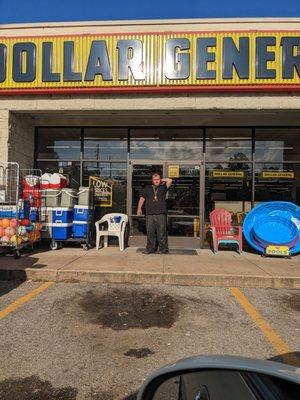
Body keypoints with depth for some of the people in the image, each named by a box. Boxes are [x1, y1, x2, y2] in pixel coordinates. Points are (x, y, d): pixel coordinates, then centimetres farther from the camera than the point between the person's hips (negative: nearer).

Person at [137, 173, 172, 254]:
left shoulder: (163, 187, 13)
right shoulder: (147, 188, 17)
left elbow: (170, 180, -1)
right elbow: (142, 198, 15)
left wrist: (162, 180, 13)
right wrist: (139, 208, 7)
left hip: (161, 214, -2)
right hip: (149, 214, 2)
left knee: (162, 232, -2)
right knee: (150, 232, 4)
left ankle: (163, 249, 6)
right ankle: (150, 248, 14)